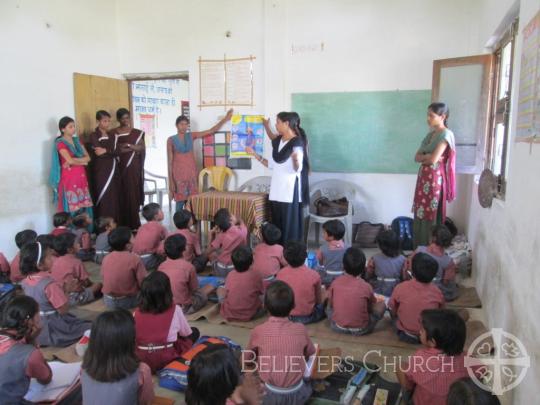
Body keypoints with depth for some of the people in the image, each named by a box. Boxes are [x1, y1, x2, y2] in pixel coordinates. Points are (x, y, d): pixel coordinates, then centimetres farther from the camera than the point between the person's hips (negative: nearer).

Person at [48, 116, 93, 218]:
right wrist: (82, 161, -3)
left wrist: (75, 161, -11)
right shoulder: (60, 143, -7)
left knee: (83, 207, 6)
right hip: (69, 178, -6)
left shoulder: (77, 140, 12)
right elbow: (70, 160, -19)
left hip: (81, 177, 6)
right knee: (70, 207, -3)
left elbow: (88, 158, 3)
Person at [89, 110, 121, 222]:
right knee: (103, 199, -6)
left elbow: (117, 152, 0)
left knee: (114, 198, 5)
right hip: (101, 171, -5)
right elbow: (98, 153, -15)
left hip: (113, 170, 5)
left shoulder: (112, 136, 13)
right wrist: (111, 152, -8)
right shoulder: (93, 136, -3)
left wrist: (106, 151, -14)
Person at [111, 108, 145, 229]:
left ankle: (134, 223, 6)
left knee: (133, 194, 0)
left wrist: (127, 145, -13)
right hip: (120, 167, -2)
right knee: (121, 194, -3)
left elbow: (142, 147, -2)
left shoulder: (137, 133, 10)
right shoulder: (113, 133, 3)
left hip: (134, 167, 2)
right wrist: (133, 149, -11)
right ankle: (122, 224, 2)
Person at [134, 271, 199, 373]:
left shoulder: (137, 313, -3)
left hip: (140, 360, 2)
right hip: (165, 359, -2)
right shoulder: (175, 310, -8)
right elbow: (187, 333, 6)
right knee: (194, 332, 15)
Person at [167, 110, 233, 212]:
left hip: (191, 173, 3)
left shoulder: (191, 136, 6)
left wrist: (225, 119, 1)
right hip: (179, 174, -3)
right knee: (180, 202, -1)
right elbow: (170, 161, -4)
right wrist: (170, 180, -9)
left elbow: (211, 131, 6)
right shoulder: (171, 140, -3)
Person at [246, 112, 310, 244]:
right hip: (277, 190, 7)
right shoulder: (277, 141, 12)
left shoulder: (297, 142, -10)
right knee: (277, 224, 9)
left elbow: (298, 169, -17)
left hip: (290, 190, -7)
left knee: (290, 225, -3)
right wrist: (254, 154, 14)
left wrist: (295, 159, -38)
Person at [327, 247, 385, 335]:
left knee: (328, 306, 29)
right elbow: (371, 309, 3)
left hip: (338, 327, 3)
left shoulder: (335, 282, -7)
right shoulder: (366, 287, -13)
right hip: (360, 329, -2)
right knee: (381, 305, 14)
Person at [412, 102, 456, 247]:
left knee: (430, 216, -2)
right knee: (420, 215, 11)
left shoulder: (446, 134, -12)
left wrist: (423, 156, -1)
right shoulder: (430, 134, 14)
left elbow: (433, 159, -20)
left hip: (434, 179, -8)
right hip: (424, 177, 8)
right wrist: (427, 156, -10)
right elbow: (417, 157, 9)